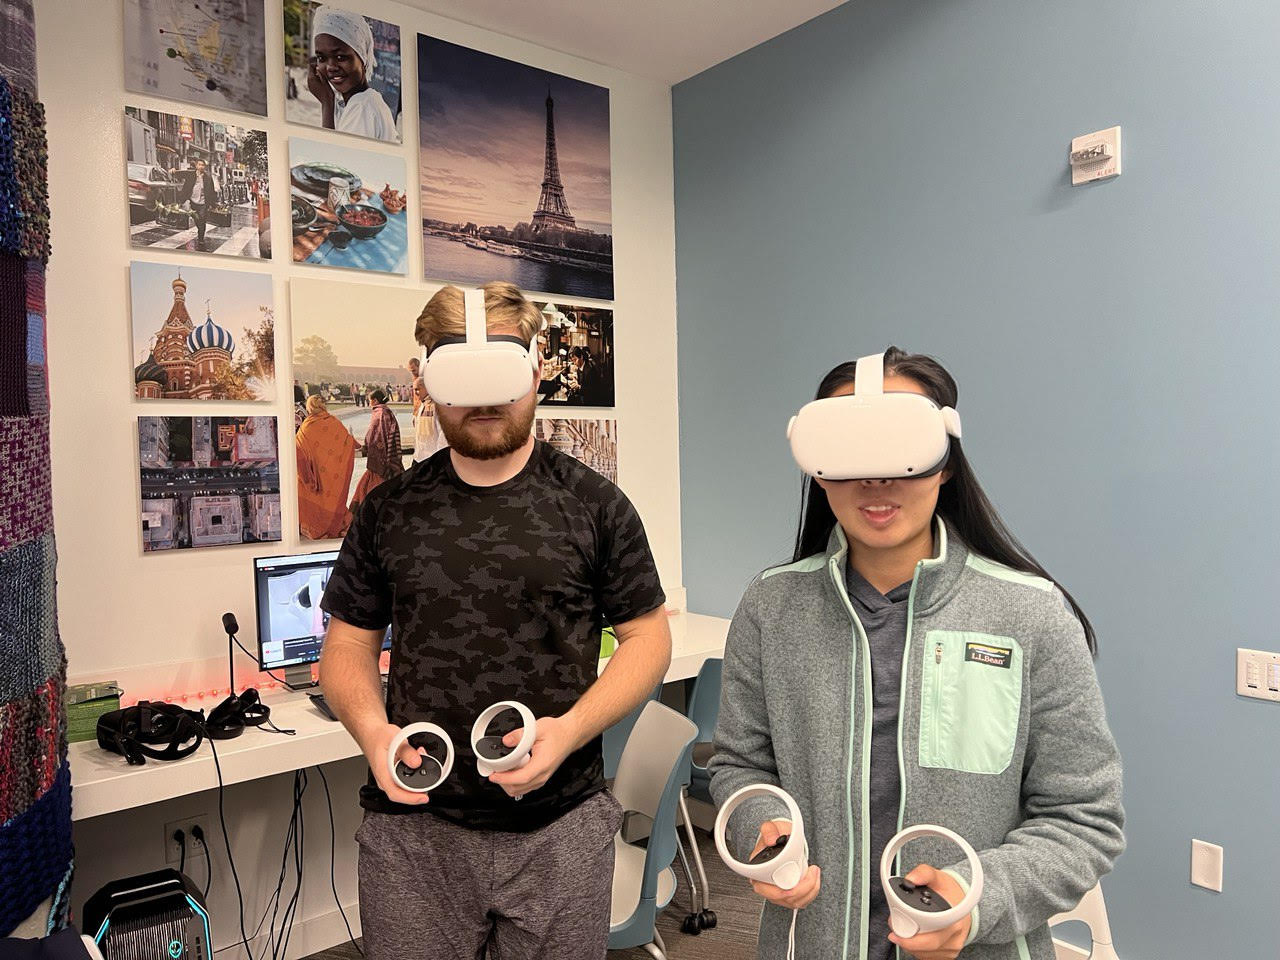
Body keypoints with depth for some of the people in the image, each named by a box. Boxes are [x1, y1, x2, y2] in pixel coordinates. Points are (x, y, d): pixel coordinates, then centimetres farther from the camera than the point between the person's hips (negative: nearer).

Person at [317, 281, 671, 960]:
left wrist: (570, 729, -14)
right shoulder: (389, 510, 3)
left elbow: (647, 637, 1)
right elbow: (346, 646, 9)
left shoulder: (593, 504, -2)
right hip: (413, 824, 1)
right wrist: (372, 731, -10)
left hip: (559, 829, -1)